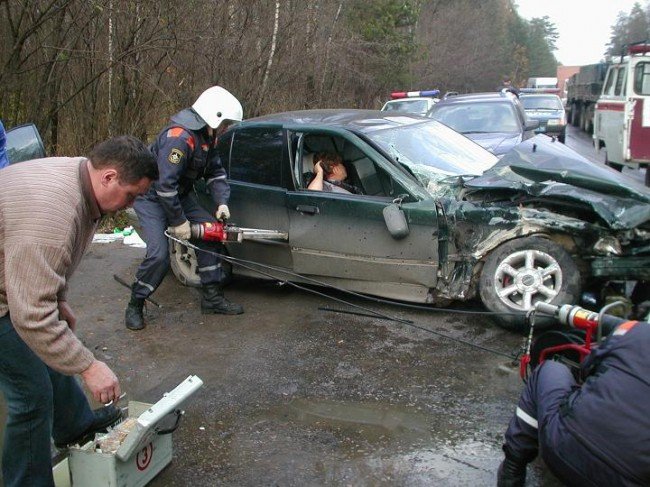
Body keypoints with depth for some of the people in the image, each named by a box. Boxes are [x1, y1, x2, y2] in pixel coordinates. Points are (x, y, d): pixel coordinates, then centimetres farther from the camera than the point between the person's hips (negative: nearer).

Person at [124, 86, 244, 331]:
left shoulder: (208, 136, -1)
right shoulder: (179, 137, -31)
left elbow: (216, 172, 7)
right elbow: (165, 184, -33)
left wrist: (222, 202, -10)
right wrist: (178, 221, -26)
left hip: (179, 194, 9)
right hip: (152, 197, -9)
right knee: (159, 255, -19)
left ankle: (212, 297, 10)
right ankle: (134, 306, 3)